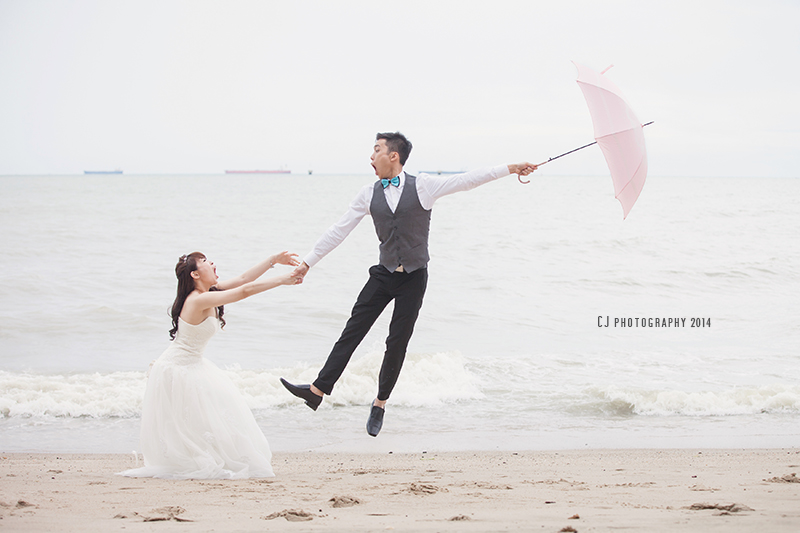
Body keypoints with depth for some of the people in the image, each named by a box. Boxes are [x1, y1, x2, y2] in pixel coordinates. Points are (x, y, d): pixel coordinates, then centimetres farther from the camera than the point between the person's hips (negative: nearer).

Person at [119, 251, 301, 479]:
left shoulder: (208, 293, 1)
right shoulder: (199, 300, -26)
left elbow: (242, 279, 7)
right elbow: (245, 291, -27)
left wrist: (274, 260, 5)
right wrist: (281, 280, -21)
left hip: (192, 365, 10)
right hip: (176, 371, -10)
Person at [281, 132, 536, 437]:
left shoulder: (423, 186, -6)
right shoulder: (369, 194, 3)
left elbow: (467, 181, -9)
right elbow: (339, 231, 6)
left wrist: (510, 169, -17)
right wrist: (308, 262, 5)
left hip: (413, 277, -2)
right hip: (384, 274, 2)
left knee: (397, 342, 1)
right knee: (353, 330, -5)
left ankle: (380, 404, 14)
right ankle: (318, 390, -6)